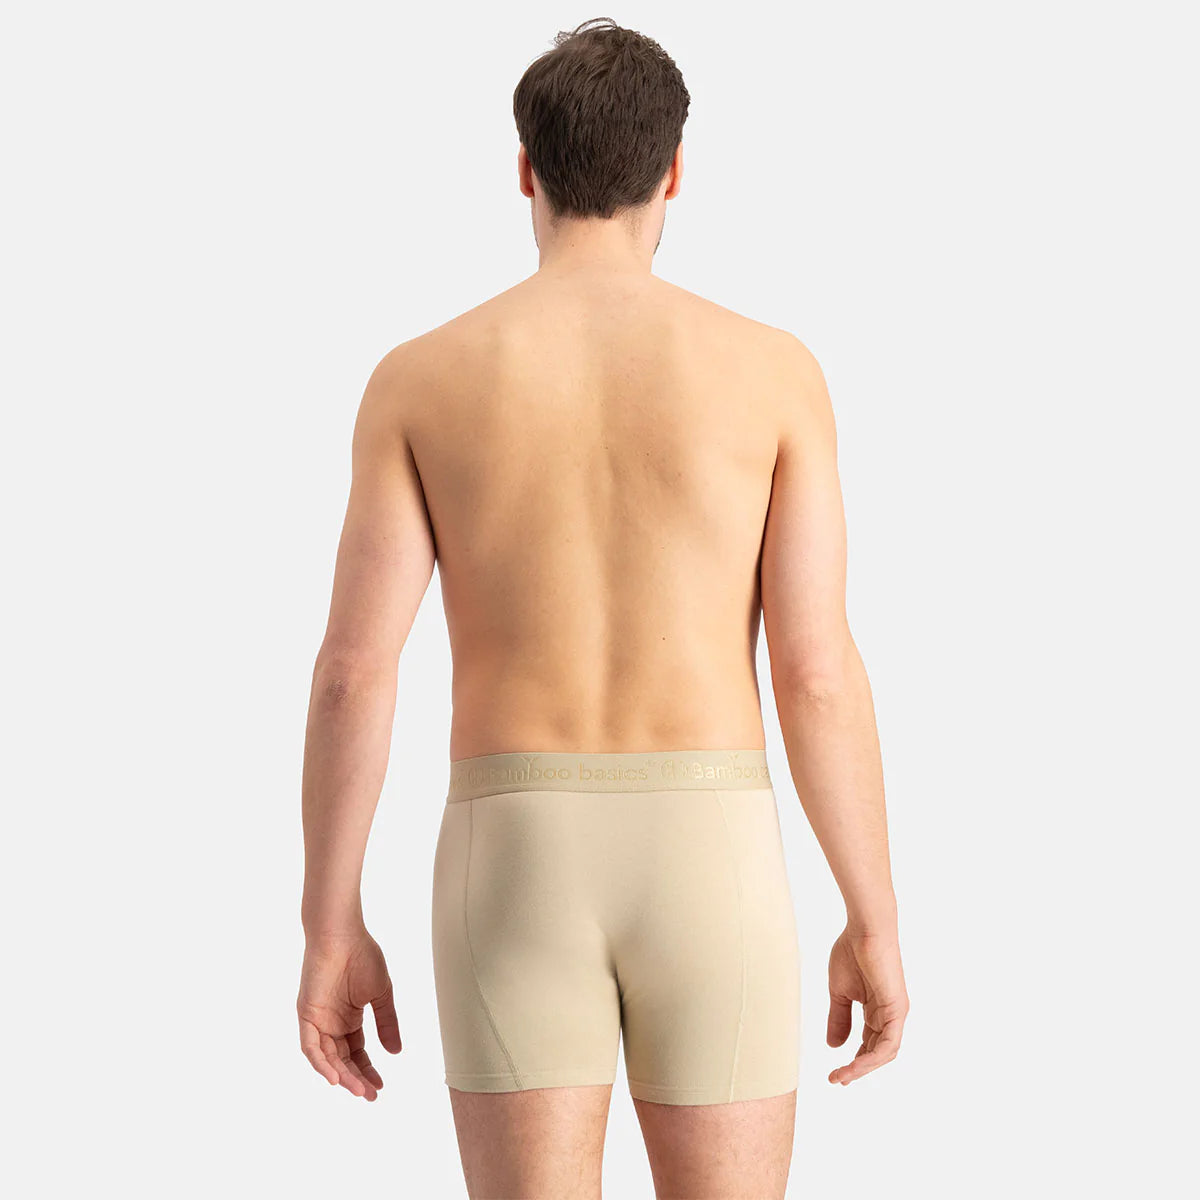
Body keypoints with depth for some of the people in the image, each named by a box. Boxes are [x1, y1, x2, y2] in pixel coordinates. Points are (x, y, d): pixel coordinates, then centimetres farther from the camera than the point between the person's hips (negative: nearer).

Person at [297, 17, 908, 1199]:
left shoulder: (421, 376, 1)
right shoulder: (772, 368, -1)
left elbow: (352, 669, -3)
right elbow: (818, 670, -5)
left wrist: (331, 932, 5)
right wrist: (875, 925, 4)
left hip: (514, 869, 1)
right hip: (706, 867, 0)